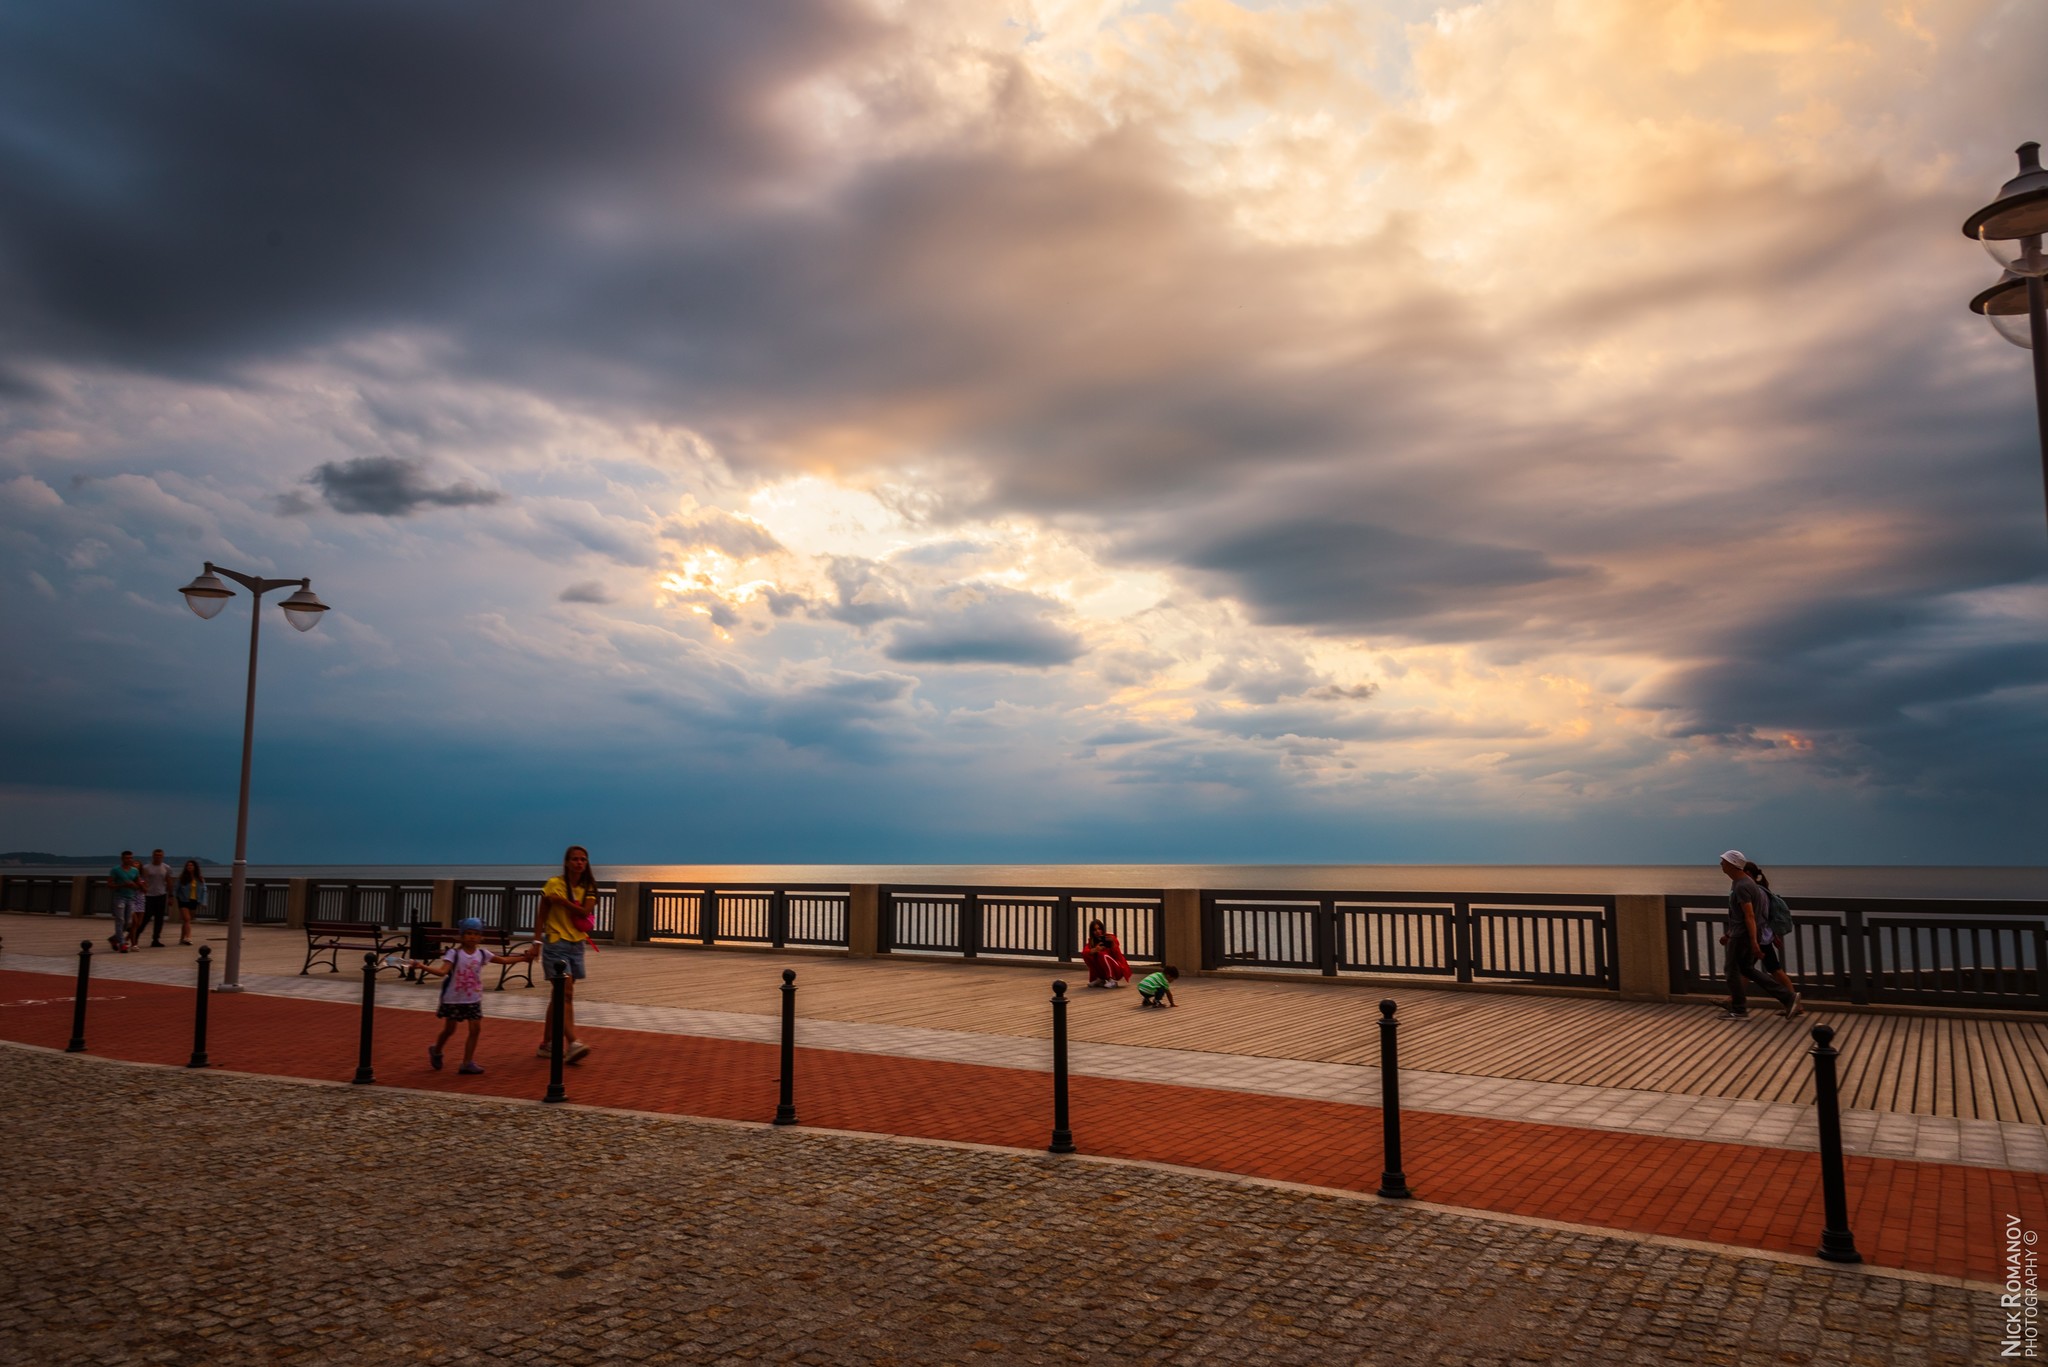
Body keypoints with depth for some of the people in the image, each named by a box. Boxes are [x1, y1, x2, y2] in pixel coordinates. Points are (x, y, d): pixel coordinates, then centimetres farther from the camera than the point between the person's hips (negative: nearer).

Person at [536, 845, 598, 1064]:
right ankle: (573, 1043, -21)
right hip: (556, 942, -5)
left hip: (576, 945, 5)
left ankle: (548, 1044, 20)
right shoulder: (554, 884, -3)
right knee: (566, 994, -15)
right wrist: (537, 941, -6)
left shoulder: (588, 888, 7)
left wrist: (562, 901, -19)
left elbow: (585, 912, -10)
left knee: (561, 996, 10)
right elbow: (542, 916, -1)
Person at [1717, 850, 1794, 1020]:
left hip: (1743, 935, -10)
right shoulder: (1738, 882, 11)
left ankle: (1738, 1010, 12)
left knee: (1733, 970, 3)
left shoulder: (1741, 887, -21)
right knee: (1747, 968, 17)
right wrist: (1729, 934, 25)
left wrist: (1753, 942, -28)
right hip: (1740, 933, 10)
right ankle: (1786, 997, 14)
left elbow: (1749, 915, -25)